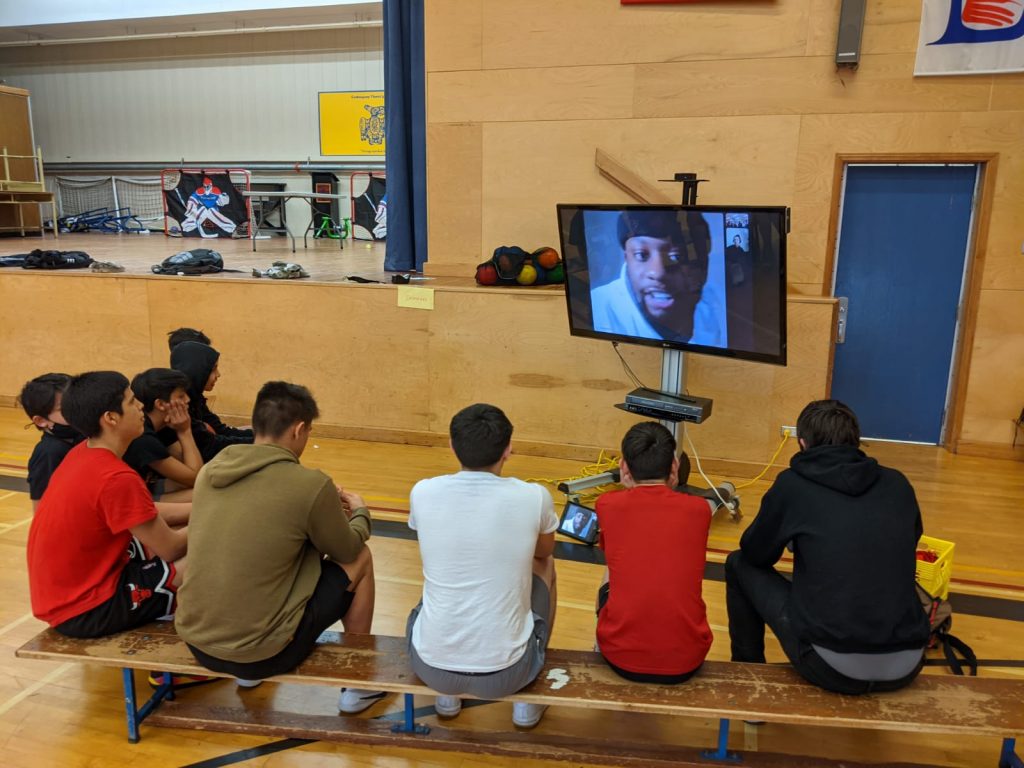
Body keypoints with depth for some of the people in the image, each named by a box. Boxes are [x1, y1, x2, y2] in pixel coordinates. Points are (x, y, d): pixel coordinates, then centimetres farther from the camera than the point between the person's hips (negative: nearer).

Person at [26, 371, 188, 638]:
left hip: (67, 588, 9)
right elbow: (168, 548, -16)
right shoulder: (116, 478, -27)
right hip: (84, 611, -9)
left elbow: (147, 514, 9)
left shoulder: (82, 452, 0)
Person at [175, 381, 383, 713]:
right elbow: (347, 551, 1)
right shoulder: (310, 484, -17)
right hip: (262, 651, -6)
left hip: (196, 641, 6)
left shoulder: (209, 471, 0)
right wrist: (360, 511, 21)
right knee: (360, 559, 11)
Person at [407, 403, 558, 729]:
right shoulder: (534, 497, -13)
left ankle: (446, 696, 40)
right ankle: (526, 703, 35)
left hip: (431, 666, 2)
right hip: (506, 672, -1)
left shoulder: (423, 493, -8)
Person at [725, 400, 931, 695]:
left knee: (740, 566, 15)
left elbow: (754, 553, 10)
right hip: (906, 668, 5)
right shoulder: (898, 484, 8)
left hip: (834, 667, -4)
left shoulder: (793, 484, -4)